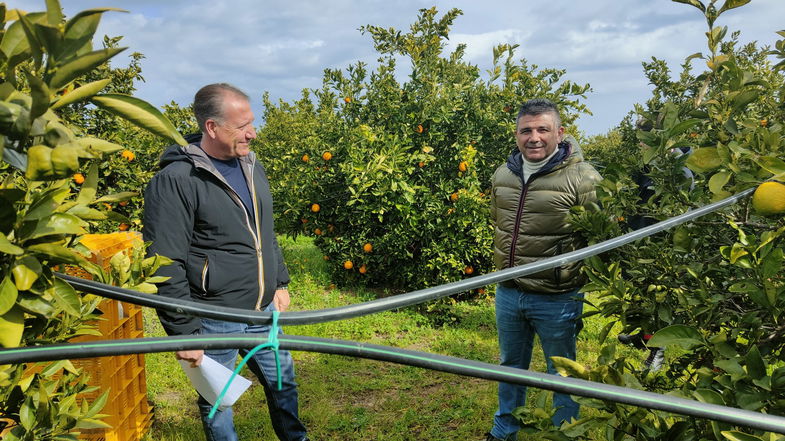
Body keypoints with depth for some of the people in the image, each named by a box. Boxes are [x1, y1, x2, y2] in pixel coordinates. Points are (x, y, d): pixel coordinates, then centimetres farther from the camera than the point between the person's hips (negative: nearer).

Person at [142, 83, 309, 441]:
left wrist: (280, 282, 18)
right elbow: (166, 267, -18)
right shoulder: (175, 181, -18)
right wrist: (184, 332, -16)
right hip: (214, 322, -6)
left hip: (264, 311, 7)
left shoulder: (251, 166, 6)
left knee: (283, 383, 21)